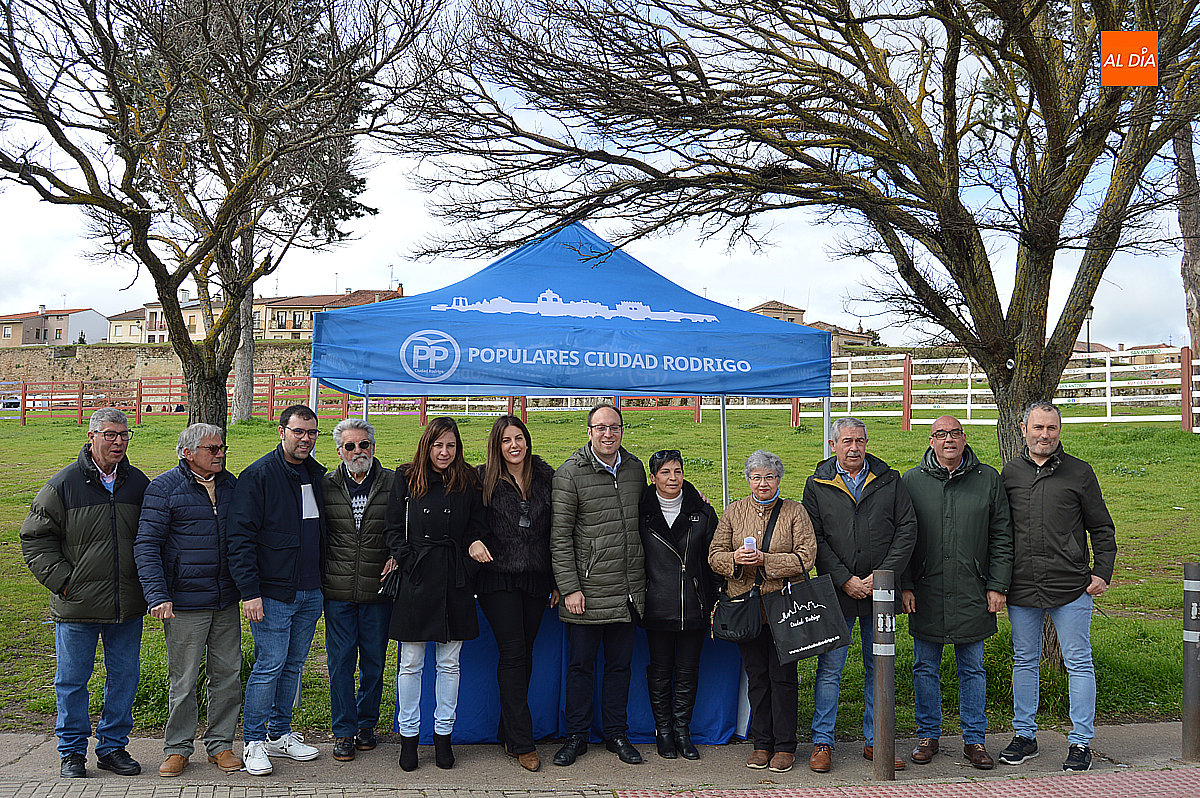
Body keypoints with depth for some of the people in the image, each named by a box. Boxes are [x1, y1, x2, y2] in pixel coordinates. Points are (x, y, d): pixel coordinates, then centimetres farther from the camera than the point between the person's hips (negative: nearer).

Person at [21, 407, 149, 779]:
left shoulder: (139, 483, 6)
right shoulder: (64, 484, -4)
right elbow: (35, 538, 0)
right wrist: (61, 579, -7)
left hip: (128, 606, 3)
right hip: (77, 608, -3)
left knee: (124, 678, 9)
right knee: (72, 679, 7)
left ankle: (113, 747, 24)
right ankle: (72, 751, 23)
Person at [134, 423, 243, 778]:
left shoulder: (230, 485, 9)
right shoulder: (164, 488, -6)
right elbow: (146, 545, -8)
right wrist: (157, 595, -17)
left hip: (226, 601, 5)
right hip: (184, 602, -5)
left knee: (228, 674, 9)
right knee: (183, 679, 4)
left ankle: (220, 743, 23)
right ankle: (177, 748, 20)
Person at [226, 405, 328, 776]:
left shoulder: (318, 475, 11)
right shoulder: (258, 475, -10)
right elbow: (241, 538, -13)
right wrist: (250, 591, -18)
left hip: (310, 592, 7)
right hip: (272, 592, -6)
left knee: (293, 665, 14)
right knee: (269, 666, -2)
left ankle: (279, 734, 27)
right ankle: (254, 742, 12)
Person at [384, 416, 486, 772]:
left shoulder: (469, 482, 5)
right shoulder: (406, 478, 3)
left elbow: (476, 530, 7)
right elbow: (394, 528, 3)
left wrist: (465, 567, -4)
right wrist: (407, 560, -8)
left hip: (454, 582, 1)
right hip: (417, 579, -1)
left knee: (449, 662, 9)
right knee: (410, 663, 5)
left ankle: (443, 735, 21)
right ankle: (409, 736, 18)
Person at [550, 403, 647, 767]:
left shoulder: (634, 467, 7)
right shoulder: (570, 473, -8)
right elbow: (559, 536, -9)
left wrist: (641, 578, 14)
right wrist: (569, 588, -13)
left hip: (629, 592, 4)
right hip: (588, 590, -4)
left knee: (620, 663, 13)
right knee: (581, 664, 7)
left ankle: (616, 733, 26)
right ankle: (576, 736, 21)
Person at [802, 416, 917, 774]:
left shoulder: (889, 480, 5)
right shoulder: (817, 485, 2)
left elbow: (907, 529, 0)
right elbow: (815, 540, -2)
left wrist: (882, 576, -9)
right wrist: (845, 580, -11)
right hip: (837, 593, -2)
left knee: (879, 667, 10)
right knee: (830, 669, 2)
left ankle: (874, 742, 23)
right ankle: (822, 743, 13)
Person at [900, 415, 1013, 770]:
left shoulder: (988, 479, 3)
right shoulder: (912, 481, 3)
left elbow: (1001, 538, 5)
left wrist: (997, 586, -1)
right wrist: (905, 586, -2)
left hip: (973, 593, 0)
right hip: (925, 593, 0)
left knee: (972, 669, 9)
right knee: (925, 668, 9)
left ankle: (974, 739, 20)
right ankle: (928, 735, 22)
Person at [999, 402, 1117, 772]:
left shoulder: (1079, 472, 3)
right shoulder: (1010, 473, 7)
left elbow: (1102, 528, 9)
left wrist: (1102, 573, 0)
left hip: (1071, 589, -2)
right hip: (1021, 589, 2)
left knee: (1079, 664, 3)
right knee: (1024, 662, 11)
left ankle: (1080, 742, 13)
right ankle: (1024, 735, 23)